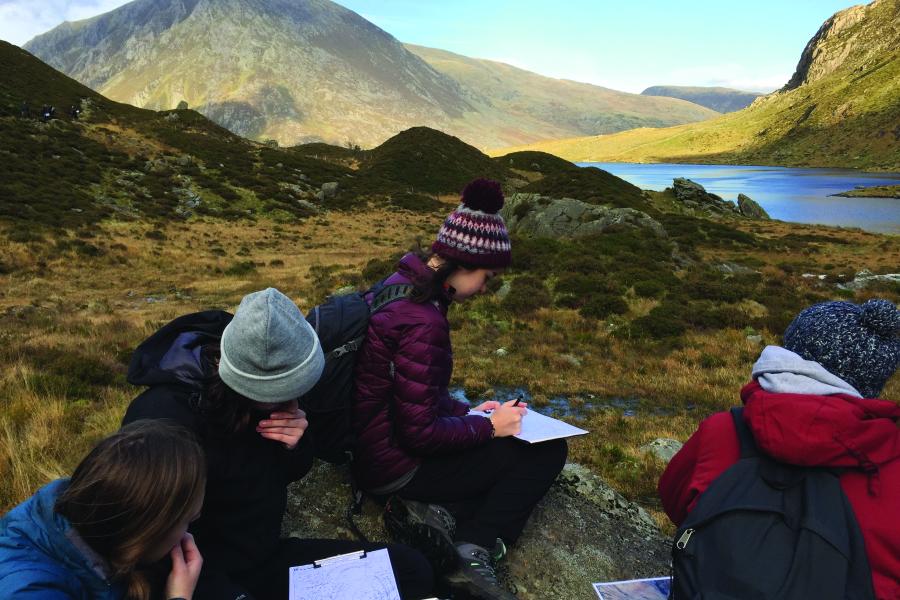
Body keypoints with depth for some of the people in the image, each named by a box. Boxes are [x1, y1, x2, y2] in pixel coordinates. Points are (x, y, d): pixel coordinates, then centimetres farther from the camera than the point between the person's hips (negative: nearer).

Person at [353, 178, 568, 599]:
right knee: (547, 451, -1)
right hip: (394, 466, -9)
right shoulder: (422, 321, -28)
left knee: (512, 445, 21)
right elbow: (420, 432, -24)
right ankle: (473, 552, -1)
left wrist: (469, 412, 7)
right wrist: (489, 427, -11)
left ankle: (436, 508, 6)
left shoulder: (400, 284, 1)